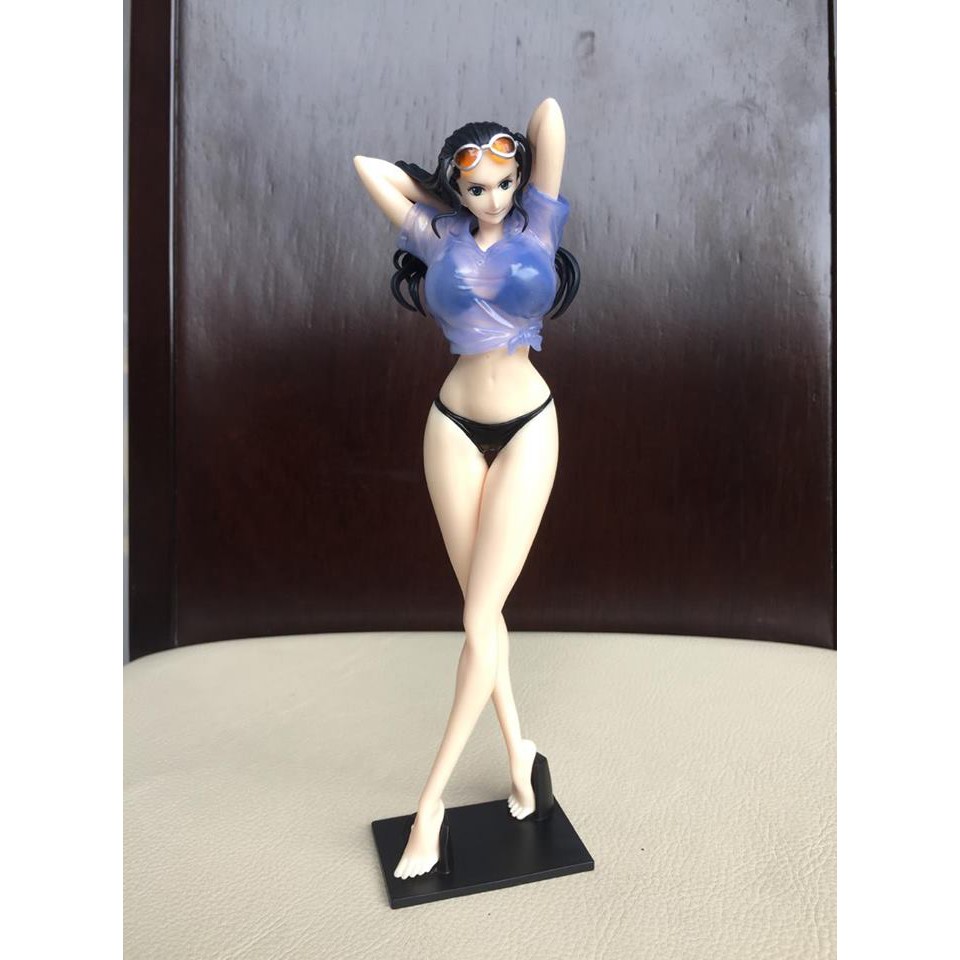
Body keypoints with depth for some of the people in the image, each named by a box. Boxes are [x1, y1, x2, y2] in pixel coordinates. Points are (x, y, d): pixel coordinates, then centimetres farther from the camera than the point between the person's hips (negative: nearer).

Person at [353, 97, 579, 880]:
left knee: (481, 619, -4)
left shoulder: (537, 224, 3)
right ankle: (517, 751, 27)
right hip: (454, 426, 3)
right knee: (484, 607, 7)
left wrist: (521, 179, 13)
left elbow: (551, 112, -3)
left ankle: (432, 799, 10)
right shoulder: (438, 235, 6)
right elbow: (367, 164, 9)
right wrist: (445, 198, 13)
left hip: (526, 427, -2)